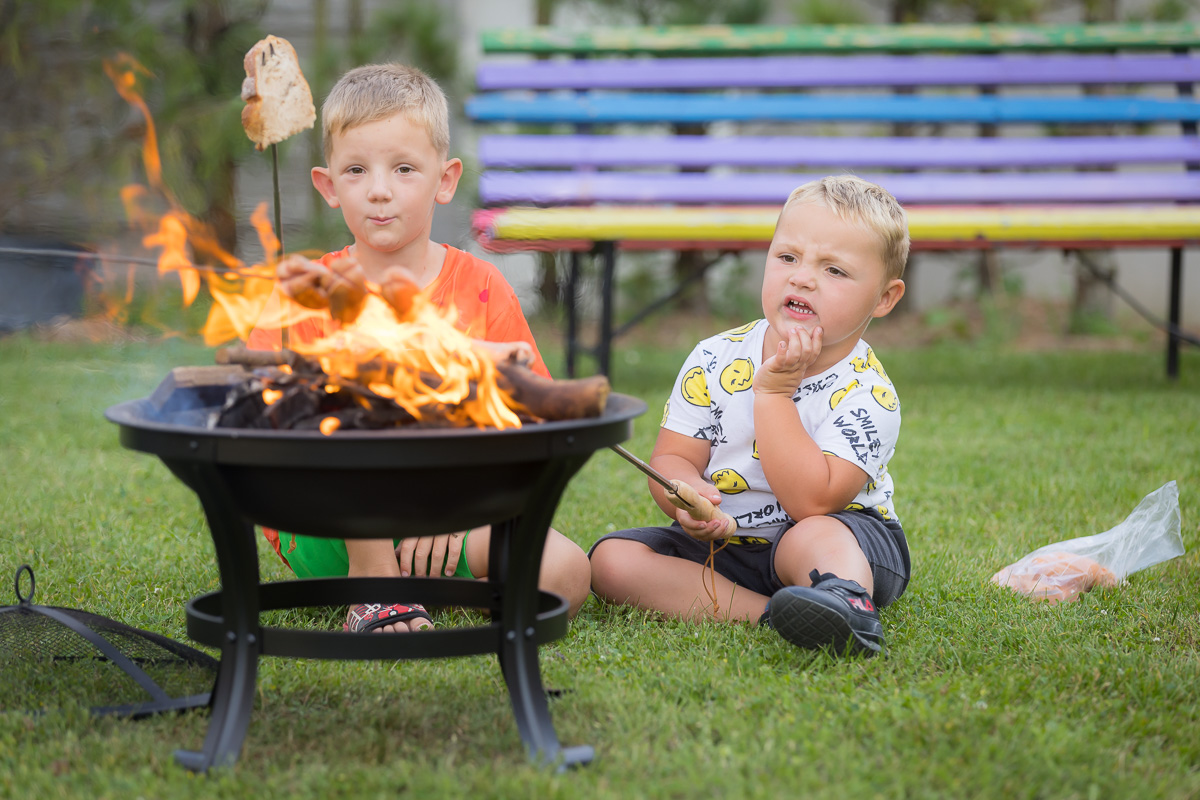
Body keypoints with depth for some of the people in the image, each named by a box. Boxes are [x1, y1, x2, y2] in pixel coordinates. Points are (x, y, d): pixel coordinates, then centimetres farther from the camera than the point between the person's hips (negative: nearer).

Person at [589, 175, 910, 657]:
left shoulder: (866, 394, -17)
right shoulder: (715, 360, -4)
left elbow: (813, 502, -28)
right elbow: (672, 458, -1)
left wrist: (773, 391, -27)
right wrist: (688, 497, -27)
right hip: (720, 542, 5)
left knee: (814, 536, -37)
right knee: (612, 559, -18)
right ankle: (766, 612, -30)